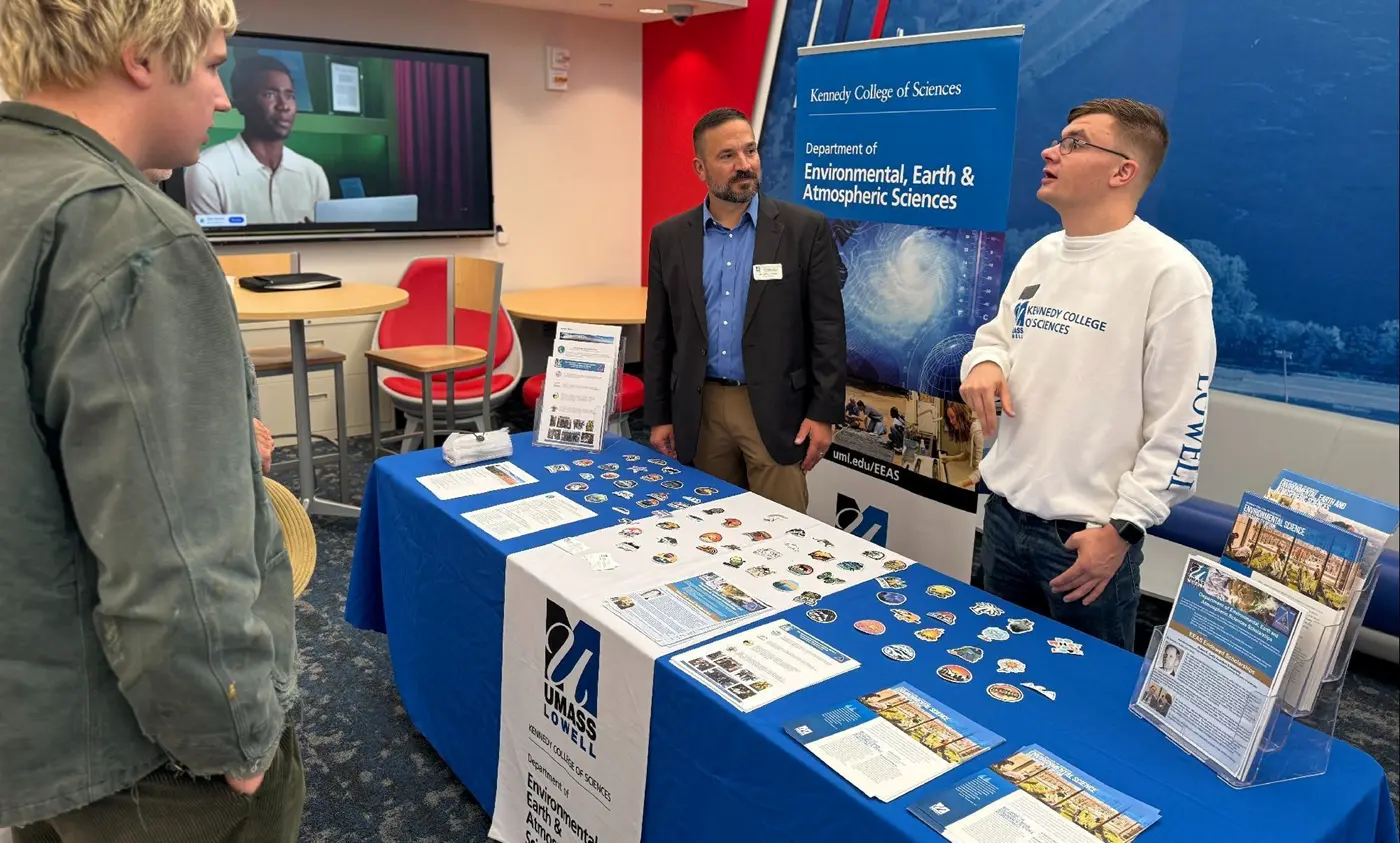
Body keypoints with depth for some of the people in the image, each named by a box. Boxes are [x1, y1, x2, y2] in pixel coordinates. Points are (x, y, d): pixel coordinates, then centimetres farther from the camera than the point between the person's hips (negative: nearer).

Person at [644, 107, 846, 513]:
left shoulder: (805, 229, -4)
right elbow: (659, 335, 7)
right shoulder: (670, 237, 4)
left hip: (776, 409, -2)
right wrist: (659, 415, 6)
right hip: (700, 410, 3)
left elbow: (828, 328, -4)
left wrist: (823, 413, -8)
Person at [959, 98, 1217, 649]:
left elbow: (1179, 423, -15)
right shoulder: (1039, 255, 8)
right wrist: (984, 362, -4)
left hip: (1088, 532, -6)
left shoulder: (1169, 272, -14)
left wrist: (1122, 528, -16)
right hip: (1004, 511, 7)